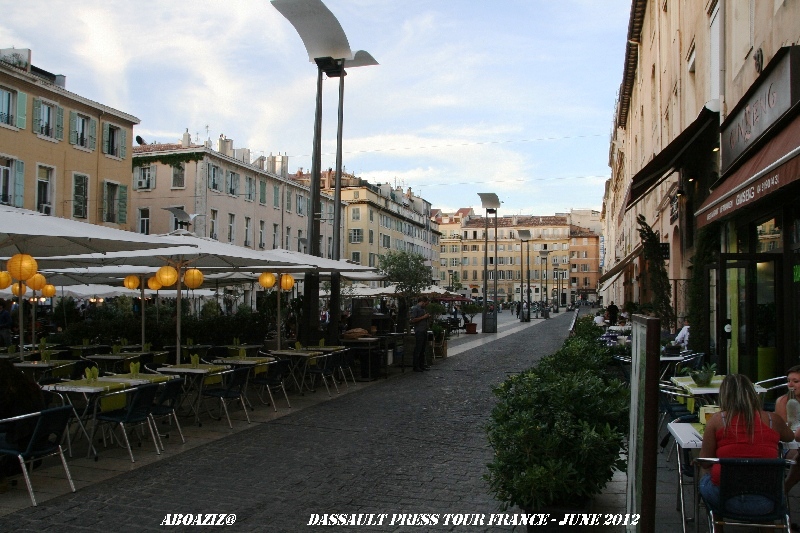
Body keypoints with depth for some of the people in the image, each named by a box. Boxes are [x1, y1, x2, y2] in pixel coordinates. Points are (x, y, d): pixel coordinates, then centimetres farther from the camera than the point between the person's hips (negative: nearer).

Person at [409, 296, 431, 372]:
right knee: (417, 350, -5)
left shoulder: (422, 309, 19)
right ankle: (416, 367, 0)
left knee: (422, 350, 13)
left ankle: (422, 365, 19)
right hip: (419, 332, -9)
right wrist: (423, 317, -16)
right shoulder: (415, 309, -9)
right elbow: (412, 320, -18)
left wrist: (427, 317, 9)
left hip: (424, 331, 9)